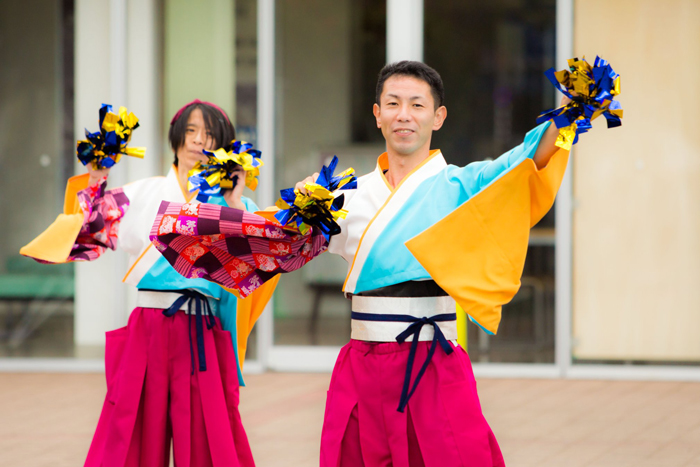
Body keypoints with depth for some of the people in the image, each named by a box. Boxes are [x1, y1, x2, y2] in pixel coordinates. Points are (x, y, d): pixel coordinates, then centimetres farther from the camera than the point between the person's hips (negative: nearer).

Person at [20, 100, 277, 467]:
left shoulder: (232, 205, 12)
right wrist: (95, 181, -1)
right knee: (134, 438, -1)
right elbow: (89, 234, 6)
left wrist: (235, 206, -6)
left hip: (203, 338, 0)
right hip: (148, 332, 0)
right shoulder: (145, 193, 11)